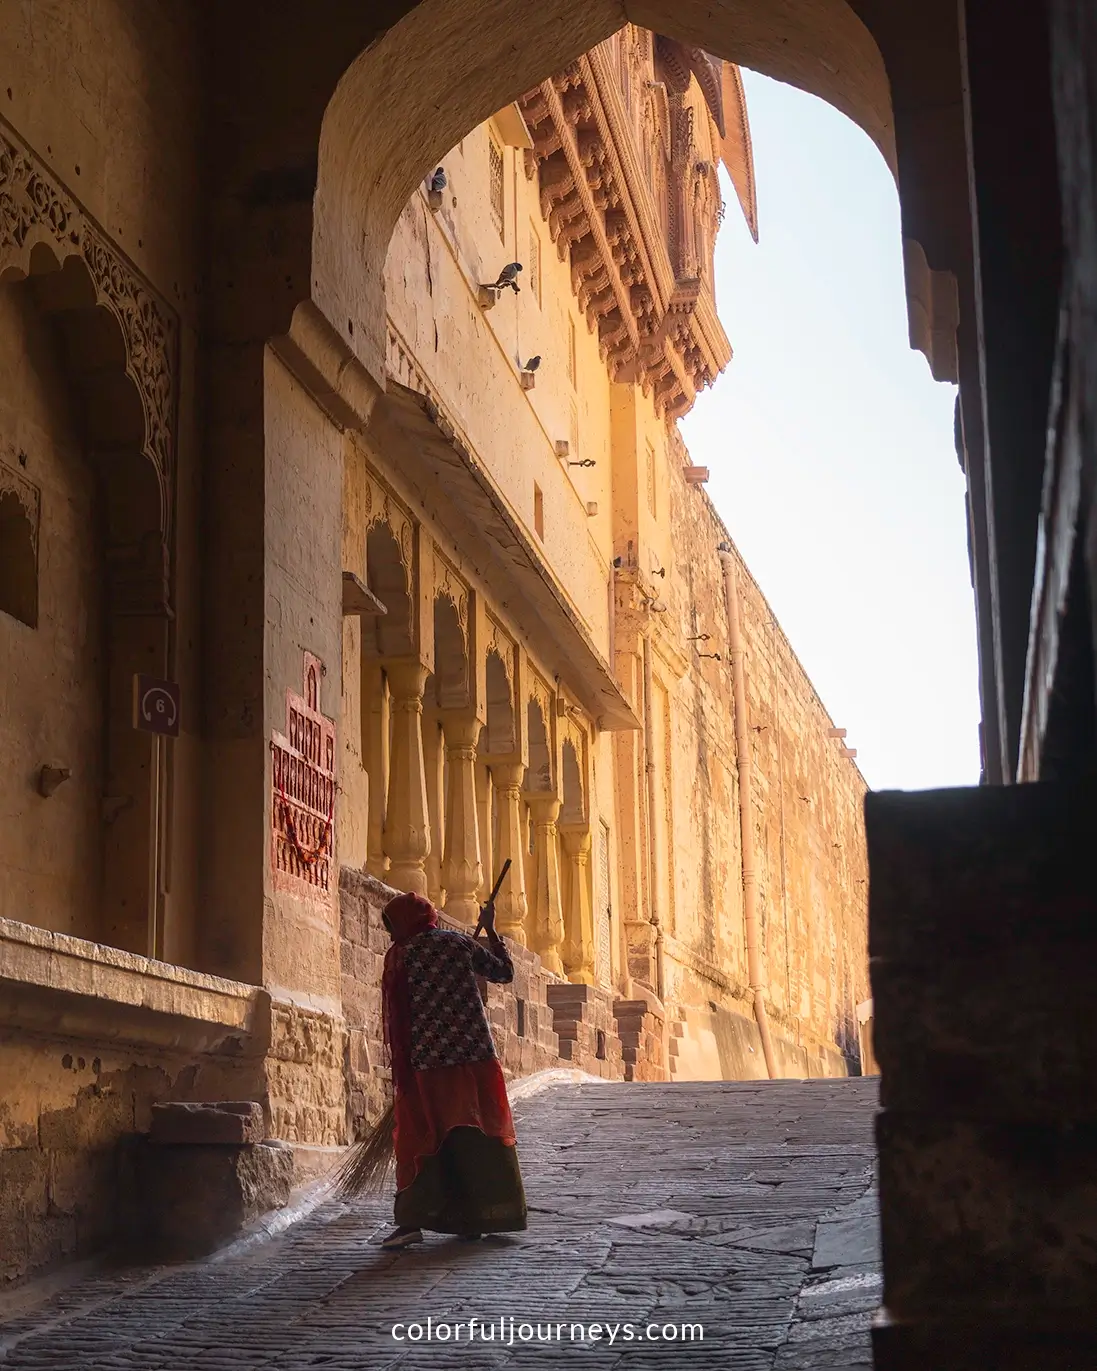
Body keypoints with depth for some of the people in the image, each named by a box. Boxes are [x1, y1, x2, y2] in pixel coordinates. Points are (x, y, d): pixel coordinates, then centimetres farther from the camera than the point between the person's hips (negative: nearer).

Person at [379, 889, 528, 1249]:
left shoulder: (398, 957, -1)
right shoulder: (460, 944, 4)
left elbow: (397, 1015, 3)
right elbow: (505, 972, 14)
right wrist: (490, 931, 24)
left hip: (427, 1063, -2)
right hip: (475, 1056, 2)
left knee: (420, 1136, 2)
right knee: (482, 1134, 11)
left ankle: (412, 1219, -10)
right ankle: (480, 1216, 13)